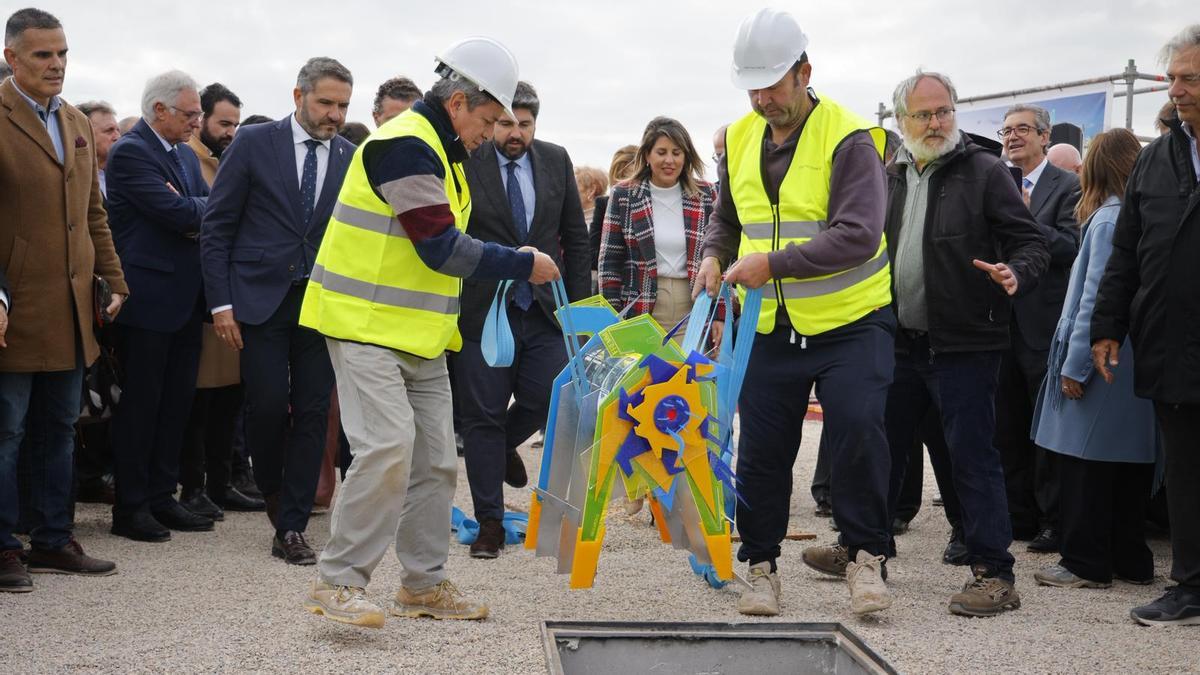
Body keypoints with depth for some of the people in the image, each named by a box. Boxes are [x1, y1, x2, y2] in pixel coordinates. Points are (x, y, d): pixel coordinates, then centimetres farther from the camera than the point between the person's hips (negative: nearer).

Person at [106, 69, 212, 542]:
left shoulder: (186, 155, 16)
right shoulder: (129, 153, -12)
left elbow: (198, 215, 10)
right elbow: (178, 212, -21)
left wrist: (195, 218, -12)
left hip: (184, 298, 8)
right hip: (147, 299, -8)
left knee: (176, 402, 12)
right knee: (139, 403, -1)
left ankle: (161, 497, 21)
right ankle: (130, 508, 7)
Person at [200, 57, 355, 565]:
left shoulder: (351, 158, 6)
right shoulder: (254, 143, -1)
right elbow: (217, 226, -1)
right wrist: (221, 302, -6)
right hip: (261, 296, -2)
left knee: (312, 412, 0)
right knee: (268, 404, -6)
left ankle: (290, 528, 8)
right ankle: (271, 488, 25)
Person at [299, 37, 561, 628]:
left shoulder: (439, 152, 16)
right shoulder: (405, 145, -16)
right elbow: (441, 248, -21)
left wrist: (512, 263, 7)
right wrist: (523, 264, -12)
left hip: (419, 337, 10)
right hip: (368, 328, -10)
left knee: (434, 459, 10)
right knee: (388, 448, -18)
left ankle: (425, 583, 19)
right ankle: (338, 582, -7)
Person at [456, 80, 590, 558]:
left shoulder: (556, 160, 6)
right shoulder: (464, 162, -6)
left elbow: (575, 236, 10)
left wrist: (578, 302, 5)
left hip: (544, 308, 3)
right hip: (482, 309, -3)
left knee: (547, 400, 1)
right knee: (483, 416, 2)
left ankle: (503, 445, 35)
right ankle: (490, 523, 13)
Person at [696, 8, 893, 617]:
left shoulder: (848, 138, -13)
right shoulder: (740, 139, 6)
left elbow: (859, 234, -23)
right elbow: (726, 217, 21)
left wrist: (773, 263, -27)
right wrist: (714, 256, -1)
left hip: (850, 322, -5)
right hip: (771, 326, 5)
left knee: (858, 431, -13)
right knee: (762, 449, 6)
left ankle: (866, 556, 5)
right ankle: (760, 564, 19)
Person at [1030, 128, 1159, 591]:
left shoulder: (1108, 220, -12)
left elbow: (1095, 297, -16)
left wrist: (1075, 365, -13)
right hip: (1138, 363, 8)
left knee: (1087, 462, -3)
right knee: (1131, 462, 12)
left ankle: (1087, 563, 1)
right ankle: (1130, 560, 19)